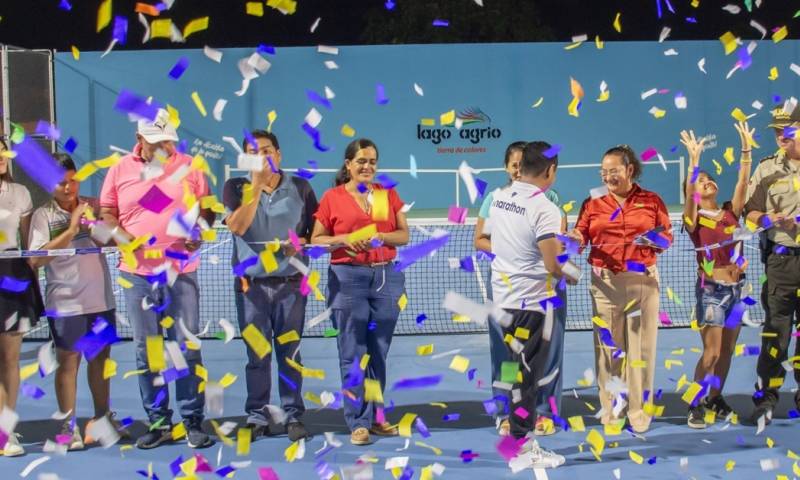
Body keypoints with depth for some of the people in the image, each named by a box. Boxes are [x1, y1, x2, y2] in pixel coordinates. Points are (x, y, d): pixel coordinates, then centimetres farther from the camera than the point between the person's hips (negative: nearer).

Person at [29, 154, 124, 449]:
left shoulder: (94, 206, 4)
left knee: (100, 359, 13)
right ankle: (68, 427, 13)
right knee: (68, 363, 3)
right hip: (65, 304, -3)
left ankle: (102, 419, 28)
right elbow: (35, 260, -13)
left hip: (101, 300, 3)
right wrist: (70, 231, -20)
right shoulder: (43, 215, -4)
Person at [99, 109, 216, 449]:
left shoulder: (188, 167, 4)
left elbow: (207, 207, 8)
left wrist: (198, 230, -11)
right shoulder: (120, 170, 5)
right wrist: (122, 237, -10)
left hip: (181, 271, -1)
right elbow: (106, 213, 9)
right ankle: (158, 422, 17)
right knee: (146, 349, 7)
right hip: (137, 273, 1)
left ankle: (193, 422, 9)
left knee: (187, 346, 0)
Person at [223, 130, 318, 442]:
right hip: (252, 284, 0)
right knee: (256, 355, 4)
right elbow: (237, 226, -13)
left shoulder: (300, 188, 5)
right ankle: (257, 416, 14)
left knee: (290, 353, 5)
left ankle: (293, 416, 13)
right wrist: (257, 186, -16)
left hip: (290, 283, 0)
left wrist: (300, 243, -11)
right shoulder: (236, 188, 3)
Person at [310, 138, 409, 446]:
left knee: (379, 351, 8)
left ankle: (375, 416, 18)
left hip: (386, 277, 3)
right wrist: (342, 239, -13)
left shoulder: (389, 195, 11)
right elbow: (316, 240, 5)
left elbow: (403, 235, 8)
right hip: (348, 278, -3)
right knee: (353, 353, -3)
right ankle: (359, 423, 2)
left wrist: (379, 236, -10)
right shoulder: (332, 197, 3)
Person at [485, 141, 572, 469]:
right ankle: (522, 449, 10)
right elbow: (553, 266, -21)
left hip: (504, 297, 7)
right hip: (531, 301, -7)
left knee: (517, 371, 17)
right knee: (526, 375, 2)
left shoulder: (499, 199, 3)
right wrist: (571, 276, -1)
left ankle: (517, 433, 25)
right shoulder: (544, 208, -19)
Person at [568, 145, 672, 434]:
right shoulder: (593, 204, 9)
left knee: (640, 345, 3)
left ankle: (639, 412, 13)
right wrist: (575, 238, -20)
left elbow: (668, 236, 9)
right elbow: (581, 234, 3)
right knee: (608, 345, 3)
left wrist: (656, 240, -12)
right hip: (605, 282, 1)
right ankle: (611, 410, 13)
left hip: (642, 280, -1)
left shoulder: (652, 202, 7)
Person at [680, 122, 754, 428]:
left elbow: (743, 182, 1)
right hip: (711, 289, -5)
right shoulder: (694, 219, -5)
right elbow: (688, 194, -22)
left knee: (728, 349, 11)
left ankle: (715, 398, 25)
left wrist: (746, 150, -6)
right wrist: (694, 159, -30)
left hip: (735, 288, 5)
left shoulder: (731, 213, 8)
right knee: (712, 351, -10)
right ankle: (696, 405, -1)